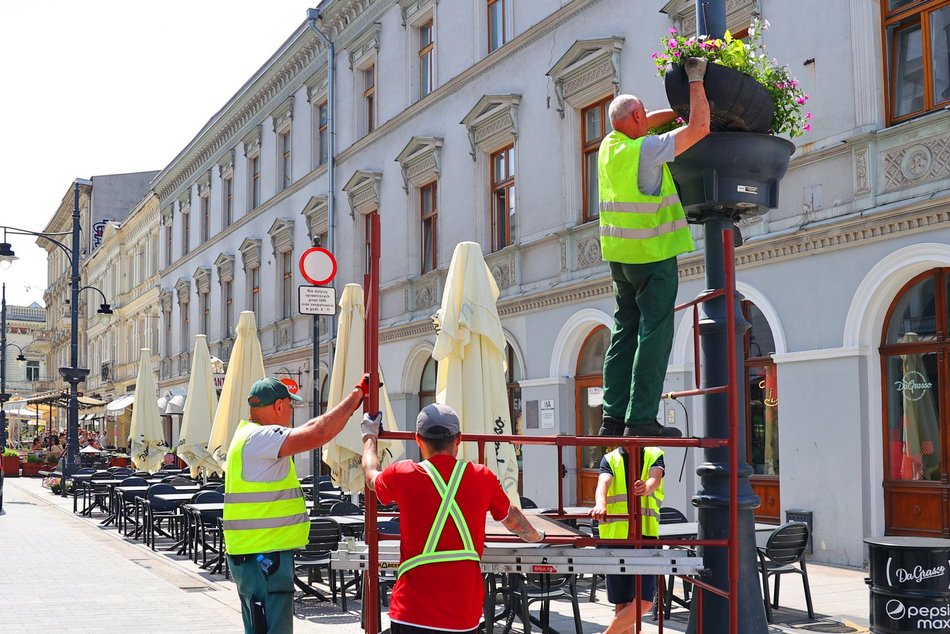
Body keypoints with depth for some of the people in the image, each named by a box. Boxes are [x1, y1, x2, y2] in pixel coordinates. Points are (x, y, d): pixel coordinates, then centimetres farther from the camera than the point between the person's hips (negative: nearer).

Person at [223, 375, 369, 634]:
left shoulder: (252, 435, 15)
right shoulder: (260, 438, -18)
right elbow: (317, 434, -24)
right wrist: (358, 393, -16)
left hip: (263, 555, 11)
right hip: (262, 556, -11)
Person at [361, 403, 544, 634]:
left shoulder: (402, 475, -3)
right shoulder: (482, 477, 2)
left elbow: (371, 477, 22)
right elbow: (512, 517, 22)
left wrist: (369, 436, 42)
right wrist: (535, 536, 45)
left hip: (412, 614, -1)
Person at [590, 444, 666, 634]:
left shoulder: (655, 455, 7)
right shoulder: (610, 459, 7)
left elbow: (655, 478, -14)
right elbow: (603, 483, -12)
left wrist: (646, 488, -39)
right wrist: (600, 505, -35)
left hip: (645, 535, 0)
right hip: (614, 537, 0)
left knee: (644, 602, -10)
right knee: (622, 605, 5)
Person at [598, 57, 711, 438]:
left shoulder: (609, 146, 7)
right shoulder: (648, 150, -15)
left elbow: (648, 122, 25)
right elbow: (700, 127, -13)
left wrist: (683, 108, 22)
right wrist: (696, 81, -2)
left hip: (619, 254, 8)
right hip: (653, 254, -8)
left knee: (625, 331, 10)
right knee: (654, 333, -6)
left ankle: (614, 417, 7)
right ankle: (641, 419, -10)